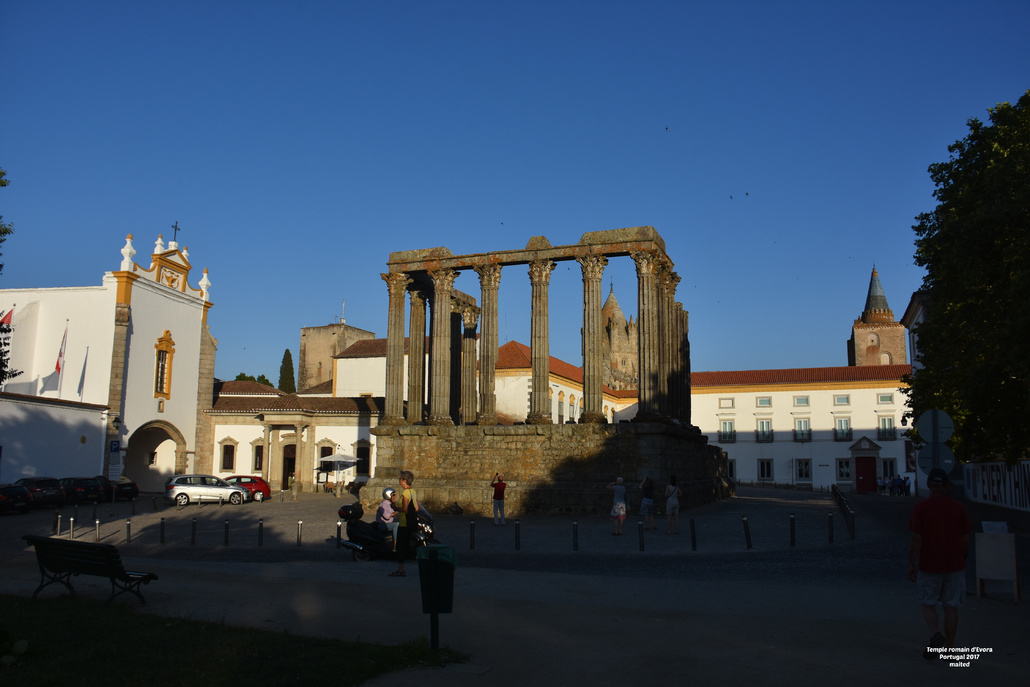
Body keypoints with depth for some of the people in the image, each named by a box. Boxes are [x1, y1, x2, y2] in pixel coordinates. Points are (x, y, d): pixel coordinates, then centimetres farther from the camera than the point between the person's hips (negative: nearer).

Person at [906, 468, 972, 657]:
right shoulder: (958, 507, -1)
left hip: (929, 565, -2)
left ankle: (935, 635, -12)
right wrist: (962, 559, 17)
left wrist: (911, 564, -3)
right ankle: (949, 646, 15)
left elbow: (916, 539, -11)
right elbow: (965, 539, 2)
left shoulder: (920, 507, -8)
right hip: (955, 564, 2)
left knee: (928, 604, 10)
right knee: (951, 607, 10)